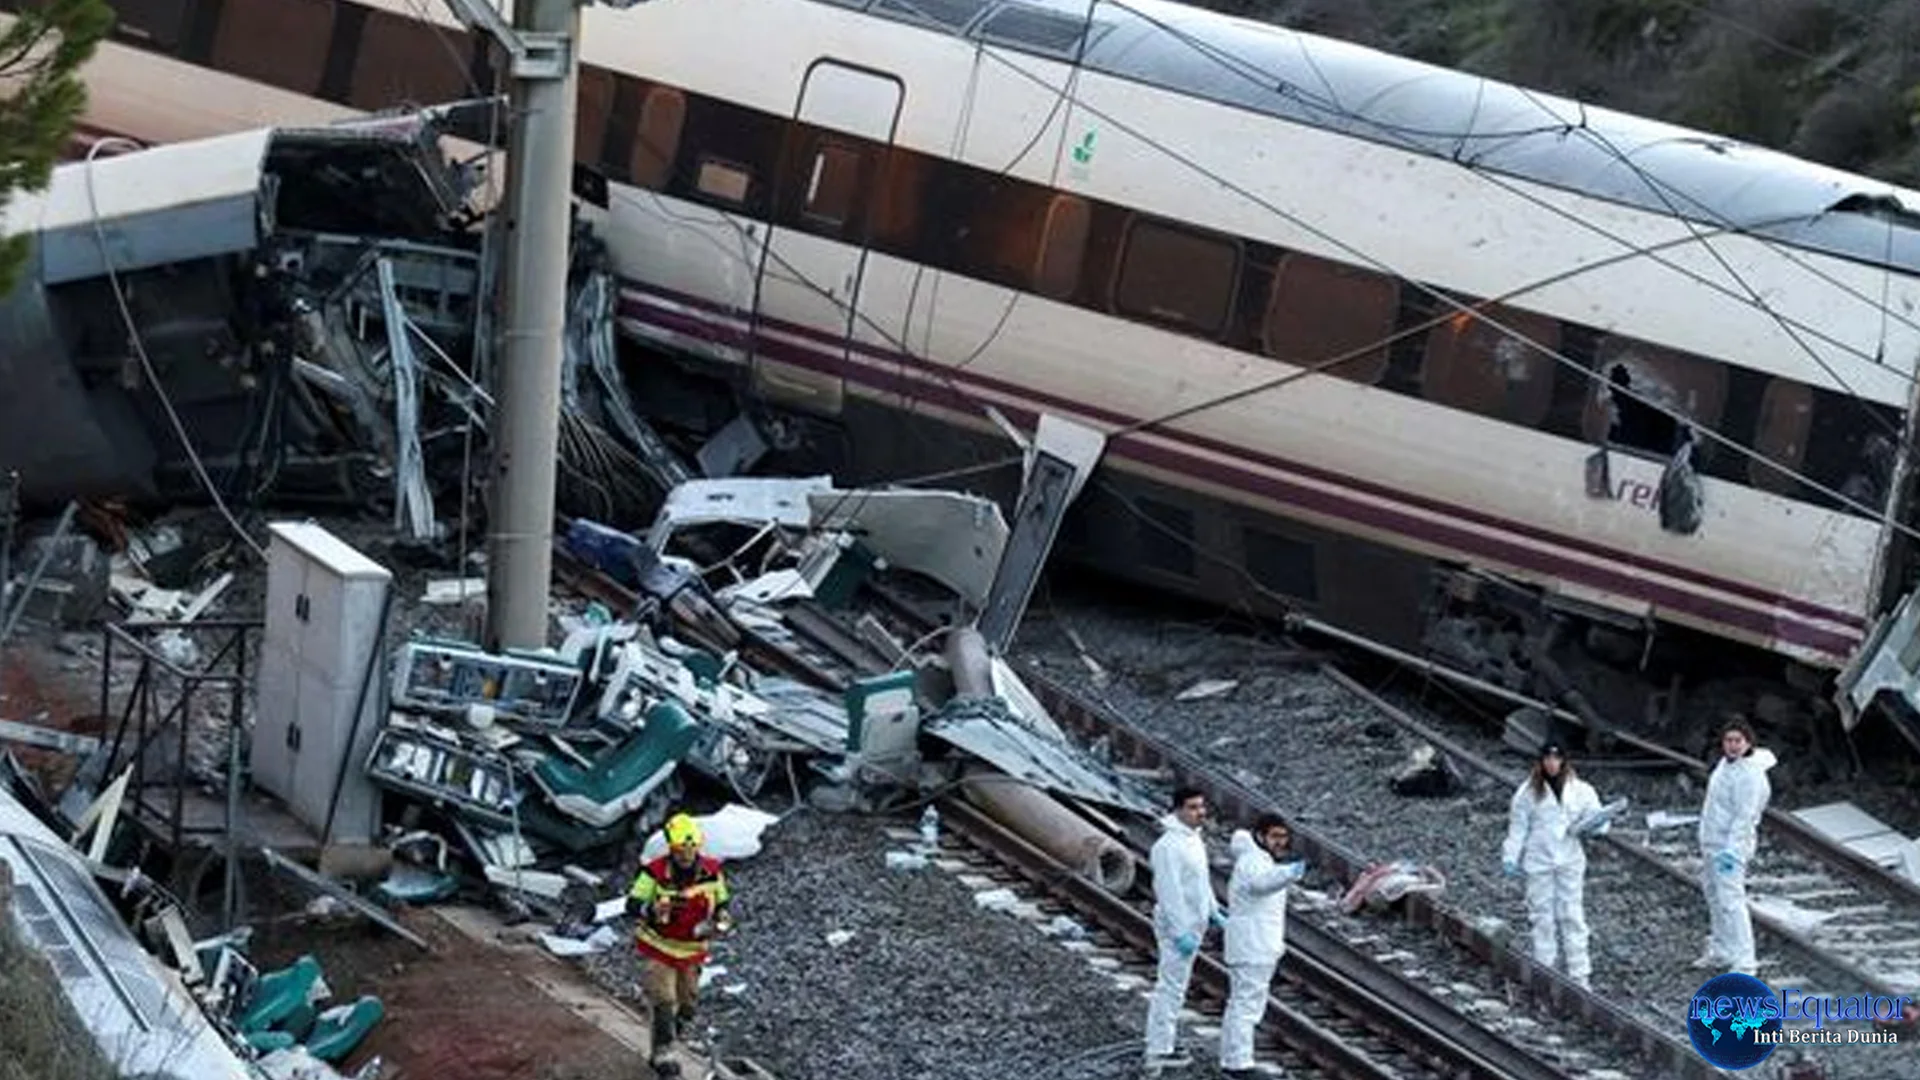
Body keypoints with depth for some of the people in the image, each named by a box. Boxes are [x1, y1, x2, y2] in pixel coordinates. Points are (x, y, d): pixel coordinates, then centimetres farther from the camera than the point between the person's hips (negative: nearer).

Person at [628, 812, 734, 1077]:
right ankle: (662, 1053, 2)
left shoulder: (712, 872, -11)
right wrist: (652, 910, -44)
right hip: (659, 948, -4)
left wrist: (721, 921, -18)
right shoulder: (655, 873, -23)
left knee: (688, 997, 20)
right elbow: (632, 905, -22)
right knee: (664, 1001, -9)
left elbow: (723, 904, 4)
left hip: (692, 949, 4)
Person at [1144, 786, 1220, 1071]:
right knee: (1171, 987, -7)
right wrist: (1181, 934, -26)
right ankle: (1158, 1051, -3)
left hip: (1191, 924, 10)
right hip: (1177, 926, -10)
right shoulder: (1170, 846, -23)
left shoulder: (1194, 839, 9)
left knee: (1171, 986, 16)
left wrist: (1214, 912, 23)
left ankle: (1160, 1047, 24)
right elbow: (1170, 893, -25)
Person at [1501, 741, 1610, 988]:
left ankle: (1579, 975, 3)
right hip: (1539, 863, 0)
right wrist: (1510, 857, -4)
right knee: (1542, 917, 3)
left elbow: (1598, 821, 7)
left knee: (1572, 917, 0)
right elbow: (1518, 826, 3)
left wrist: (1592, 824, -17)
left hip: (1570, 862, 0)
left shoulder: (1580, 791, 2)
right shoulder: (1528, 792, 1)